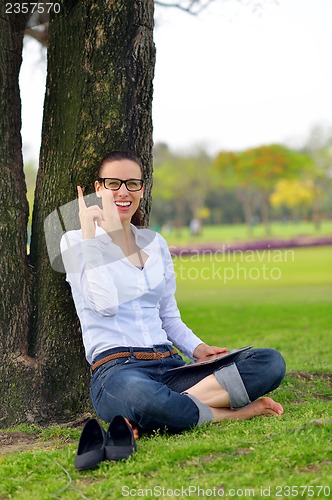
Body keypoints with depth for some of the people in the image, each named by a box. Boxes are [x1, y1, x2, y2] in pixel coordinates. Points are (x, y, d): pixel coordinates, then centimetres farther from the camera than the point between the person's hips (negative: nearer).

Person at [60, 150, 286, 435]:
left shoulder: (155, 242, 20)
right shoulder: (75, 241, 5)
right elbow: (105, 304, -11)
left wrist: (197, 348, 4)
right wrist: (90, 237, -8)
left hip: (170, 366, 6)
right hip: (116, 370, -6)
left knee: (271, 362, -17)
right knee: (139, 394, -45)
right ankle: (232, 412, -24)